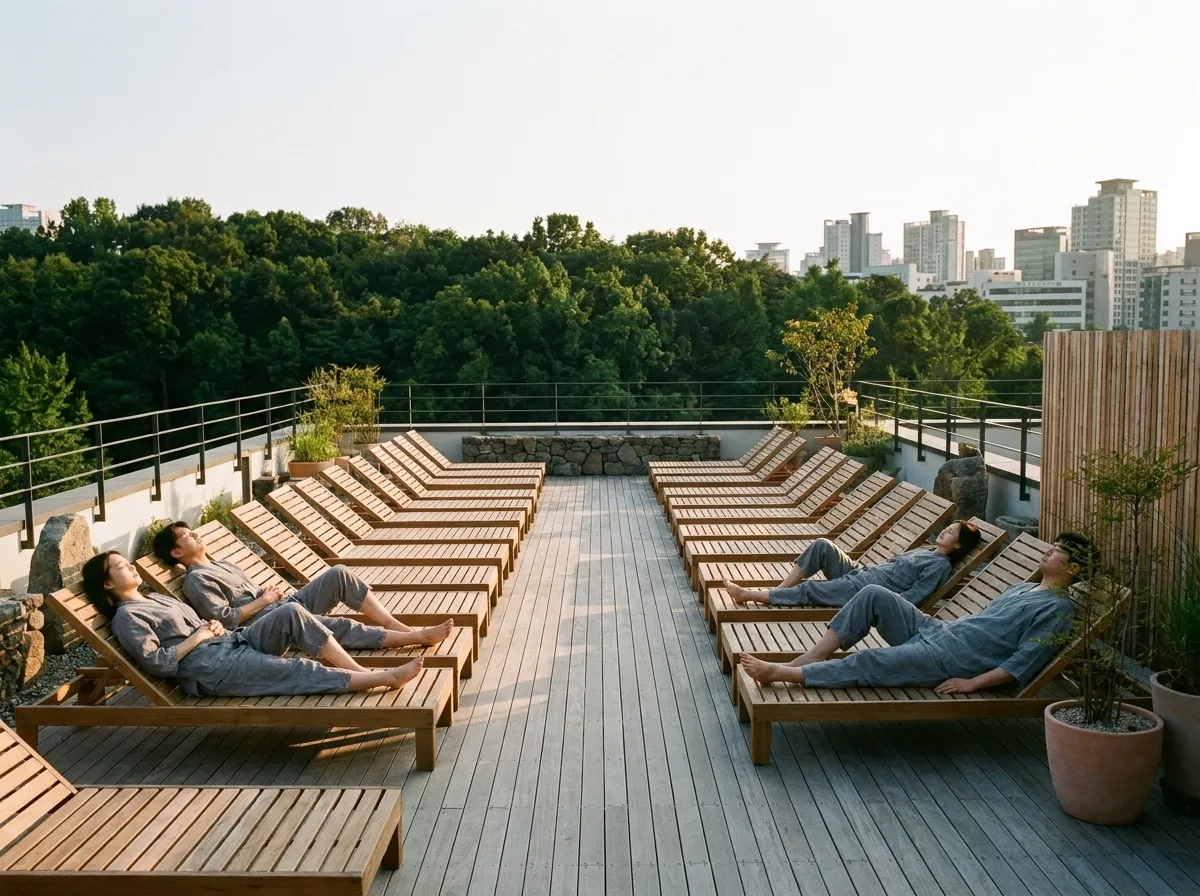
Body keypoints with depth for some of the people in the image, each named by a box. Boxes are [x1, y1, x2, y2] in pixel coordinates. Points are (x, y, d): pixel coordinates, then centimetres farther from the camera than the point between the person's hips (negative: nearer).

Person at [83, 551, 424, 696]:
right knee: (298, 670, -24)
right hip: (211, 669, -8)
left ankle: (360, 671, -20)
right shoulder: (126, 618, 0)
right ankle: (383, 677, -28)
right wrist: (194, 640, -9)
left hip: (231, 640, 8)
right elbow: (156, 663, -12)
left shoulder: (157, 598, 27)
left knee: (291, 613, -17)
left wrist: (213, 626, 8)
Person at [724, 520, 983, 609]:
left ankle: (749, 595, -10)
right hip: (861, 573, 9)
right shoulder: (926, 551, 22)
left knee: (807, 590, -18)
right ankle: (777, 591, -10)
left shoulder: (941, 565, -6)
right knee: (822, 545, -10)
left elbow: (913, 597, -15)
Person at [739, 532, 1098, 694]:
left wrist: (973, 683, -21)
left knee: (865, 664, -23)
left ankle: (781, 673, -17)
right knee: (875, 595, -9)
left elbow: (1025, 661, -15)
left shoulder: (1058, 609, -5)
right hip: (939, 631, 9)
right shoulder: (1023, 588, 23)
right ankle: (812, 657, -11)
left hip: (953, 661, -9)